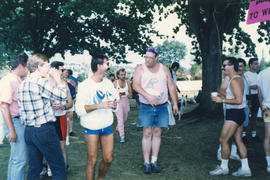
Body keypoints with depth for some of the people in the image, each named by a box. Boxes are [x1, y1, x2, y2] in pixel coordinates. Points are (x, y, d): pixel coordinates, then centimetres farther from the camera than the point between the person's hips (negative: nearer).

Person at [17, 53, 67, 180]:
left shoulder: (22, 84, 10)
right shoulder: (42, 82, -15)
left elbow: (21, 110, 13)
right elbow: (63, 98, -12)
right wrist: (58, 79, -1)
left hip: (28, 131, 8)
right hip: (44, 130, -8)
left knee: (34, 168, 15)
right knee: (59, 169, 2)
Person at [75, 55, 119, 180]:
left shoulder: (108, 83, 6)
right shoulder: (84, 85, -13)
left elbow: (115, 98, 19)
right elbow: (79, 109, -19)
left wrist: (114, 104, -5)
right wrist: (99, 105, -27)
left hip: (107, 125, 5)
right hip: (91, 127, -5)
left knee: (108, 159, 8)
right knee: (92, 160, 0)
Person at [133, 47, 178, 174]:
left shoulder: (164, 69, 5)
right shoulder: (140, 68, -2)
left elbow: (171, 86, 9)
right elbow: (136, 85, -14)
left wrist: (175, 103, 5)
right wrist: (148, 96, -27)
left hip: (162, 107, 2)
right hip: (146, 107, -2)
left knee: (157, 133, 6)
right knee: (147, 134, -4)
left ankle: (154, 161, 15)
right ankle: (146, 163, 4)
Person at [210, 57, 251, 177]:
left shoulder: (234, 80, -18)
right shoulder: (238, 78, 15)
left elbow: (238, 100, -25)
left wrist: (222, 100, -19)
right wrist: (221, 96, 13)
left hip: (234, 114, -10)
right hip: (238, 113, 10)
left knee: (223, 140, -2)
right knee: (238, 141, 13)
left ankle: (223, 168, 10)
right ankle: (245, 168, 18)